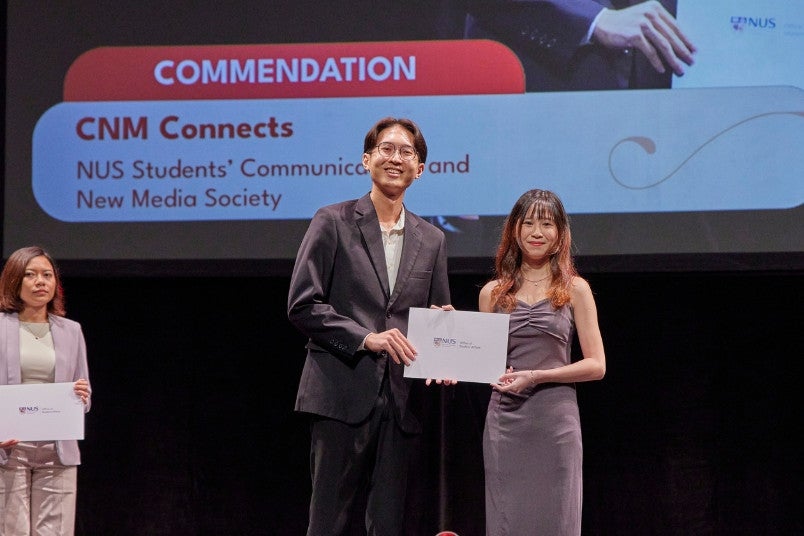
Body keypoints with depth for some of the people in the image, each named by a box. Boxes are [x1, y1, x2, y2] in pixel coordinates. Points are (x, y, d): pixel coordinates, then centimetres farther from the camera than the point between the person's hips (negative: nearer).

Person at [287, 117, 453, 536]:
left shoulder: (431, 240, 15)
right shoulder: (333, 223, 2)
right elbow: (302, 306, -5)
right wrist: (366, 338, -15)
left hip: (401, 402, 4)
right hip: (342, 394, -4)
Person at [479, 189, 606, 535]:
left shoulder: (575, 289, 5)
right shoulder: (493, 293, 12)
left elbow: (596, 365, 0)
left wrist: (536, 376, -11)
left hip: (555, 419, -2)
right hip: (504, 419, 2)